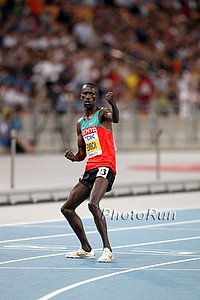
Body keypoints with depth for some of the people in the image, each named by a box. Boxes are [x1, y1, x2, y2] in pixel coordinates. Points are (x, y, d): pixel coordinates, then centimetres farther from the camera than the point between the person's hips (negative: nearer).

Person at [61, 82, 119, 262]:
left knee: (93, 204, -30)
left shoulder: (102, 113, -1)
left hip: (105, 167, -9)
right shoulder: (80, 123, 20)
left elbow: (115, 118, -27)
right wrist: (74, 157, 2)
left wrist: (113, 104, -50)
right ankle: (86, 249, 22)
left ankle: (107, 249, -27)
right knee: (67, 208, 10)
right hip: (90, 169, 9)